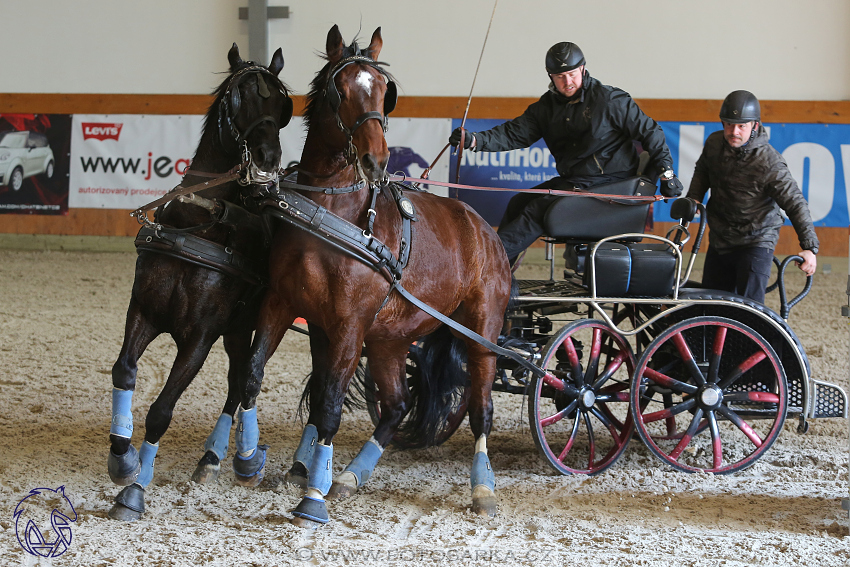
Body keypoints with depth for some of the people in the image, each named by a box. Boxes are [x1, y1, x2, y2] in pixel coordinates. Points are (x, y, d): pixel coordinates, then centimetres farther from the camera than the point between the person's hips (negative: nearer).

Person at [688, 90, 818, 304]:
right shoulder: (714, 143, -3)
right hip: (719, 241, 6)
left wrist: (809, 247, -26)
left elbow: (795, 203, -20)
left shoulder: (769, 161, -21)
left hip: (756, 243, -6)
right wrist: (693, 199, 5)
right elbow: (702, 171, 20)